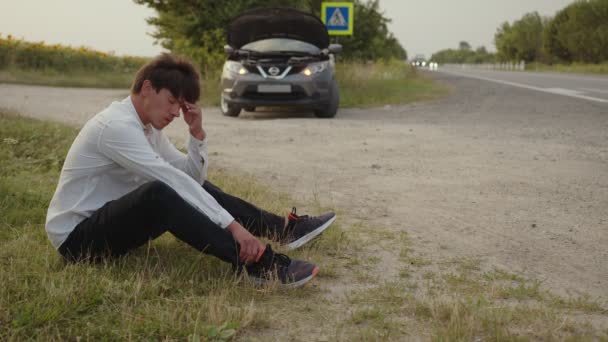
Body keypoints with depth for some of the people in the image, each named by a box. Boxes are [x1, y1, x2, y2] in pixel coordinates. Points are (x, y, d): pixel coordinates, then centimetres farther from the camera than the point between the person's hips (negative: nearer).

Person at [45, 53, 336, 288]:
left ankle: (284, 228, 3)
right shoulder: (117, 126, -23)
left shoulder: (148, 126, 7)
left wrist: (197, 133, -9)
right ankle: (254, 262, -40)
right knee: (159, 193, -35)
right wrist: (232, 224, -33)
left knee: (195, 187, 4)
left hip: (110, 219, 9)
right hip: (76, 236, -9)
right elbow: (173, 180, -30)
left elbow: (192, 176, 7)